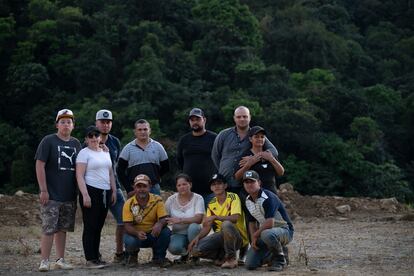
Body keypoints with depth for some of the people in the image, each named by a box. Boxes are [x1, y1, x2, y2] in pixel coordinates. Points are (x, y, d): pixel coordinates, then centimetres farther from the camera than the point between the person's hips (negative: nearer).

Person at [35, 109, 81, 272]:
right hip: (51, 196, -5)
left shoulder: (76, 144, 12)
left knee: (62, 228, 11)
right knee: (48, 229, -7)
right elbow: (39, 165, -8)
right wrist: (43, 190, -13)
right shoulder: (48, 141, -4)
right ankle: (44, 261, -2)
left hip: (69, 196, 5)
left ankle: (60, 260, 17)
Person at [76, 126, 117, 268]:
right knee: (90, 227, -5)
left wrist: (113, 191, 14)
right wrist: (85, 195, -18)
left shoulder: (105, 152, 16)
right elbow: (80, 176, -11)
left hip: (105, 193, 6)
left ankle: (96, 256, 17)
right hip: (91, 192, -6)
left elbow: (111, 173, 21)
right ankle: (90, 259, -2)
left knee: (99, 227, 10)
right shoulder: (84, 153, -4)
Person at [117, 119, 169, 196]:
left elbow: (166, 167, 15)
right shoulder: (128, 148, 4)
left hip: (154, 189, 1)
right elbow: (120, 170, 1)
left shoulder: (158, 146, 8)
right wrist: (129, 189, -5)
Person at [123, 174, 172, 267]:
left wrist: (160, 224, -41)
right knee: (130, 242, -34)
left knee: (166, 232, -29)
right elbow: (127, 226, -17)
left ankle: (159, 257, -1)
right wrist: (137, 233, -39)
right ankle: (132, 255, 7)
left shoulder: (157, 200, -8)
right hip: (136, 234, -1)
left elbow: (164, 219, -15)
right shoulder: (129, 204, -12)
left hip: (153, 234, 1)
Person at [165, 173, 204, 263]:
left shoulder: (198, 198, -6)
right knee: (173, 248, -32)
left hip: (193, 232, -1)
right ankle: (185, 254, 8)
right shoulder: (171, 200, 2)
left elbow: (199, 219, -19)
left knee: (193, 226, -37)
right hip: (178, 233, 1)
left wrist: (180, 220, -29)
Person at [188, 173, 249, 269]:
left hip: (238, 236, -5)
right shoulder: (211, 204, 9)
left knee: (226, 224, -39)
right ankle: (222, 256, 4)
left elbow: (235, 218, -23)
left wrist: (215, 217, -30)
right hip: (221, 235, 5)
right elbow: (207, 227, 5)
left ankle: (231, 259, -21)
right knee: (195, 249, -18)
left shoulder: (233, 197, -9)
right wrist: (197, 237, -13)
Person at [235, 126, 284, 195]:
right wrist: (249, 163, -14)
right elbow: (237, 177, -3)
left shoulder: (269, 154, 15)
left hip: (271, 192, 4)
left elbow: (281, 172, 8)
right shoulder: (246, 155, 2)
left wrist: (271, 159, -5)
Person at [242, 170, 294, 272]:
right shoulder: (248, 201, 5)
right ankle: (272, 255, 21)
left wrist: (256, 235, -15)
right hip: (264, 232, 7)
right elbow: (251, 222, 15)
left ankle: (280, 258, -14)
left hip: (284, 230, -7)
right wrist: (253, 240, -1)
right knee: (250, 264, -8)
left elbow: (269, 223, -30)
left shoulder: (268, 197, -21)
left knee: (267, 234, -43)